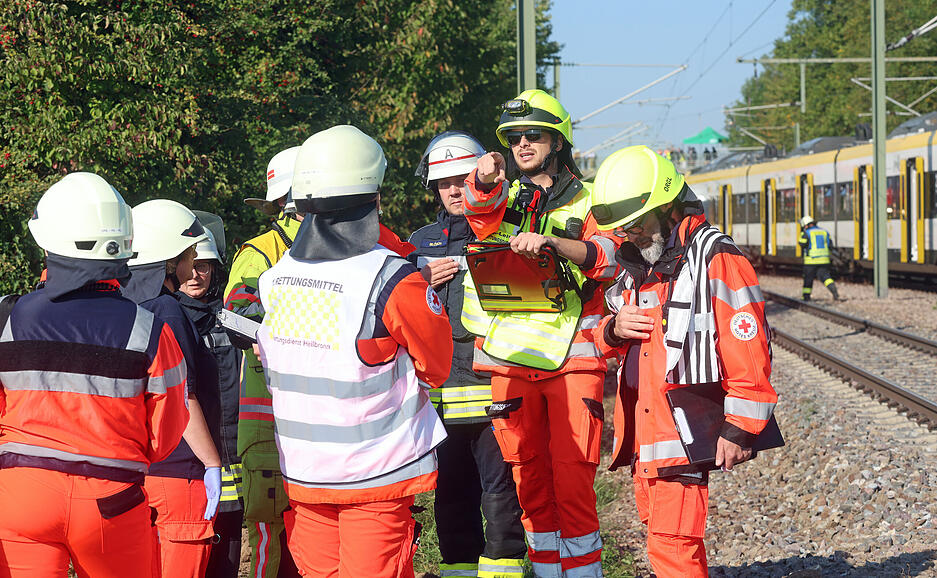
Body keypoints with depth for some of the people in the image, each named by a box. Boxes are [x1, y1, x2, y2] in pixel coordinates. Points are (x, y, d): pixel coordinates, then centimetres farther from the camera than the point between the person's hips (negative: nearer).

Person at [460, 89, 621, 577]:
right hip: (509, 357, 3)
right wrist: (485, 177, -33)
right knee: (529, 477, 8)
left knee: (572, 477, -7)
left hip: (571, 357, -3)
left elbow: (608, 257, -10)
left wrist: (552, 240, -27)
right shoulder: (504, 194, 15)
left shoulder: (587, 201, 8)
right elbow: (481, 204, -10)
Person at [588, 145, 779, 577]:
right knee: (660, 530, 15)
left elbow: (747, 351, -14)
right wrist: (614, 329, 2)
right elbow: (607, 342, 26)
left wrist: (739, 428, -15)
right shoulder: (636, 267, 15)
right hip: (643, 433, 9)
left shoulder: (714, 259, -11)